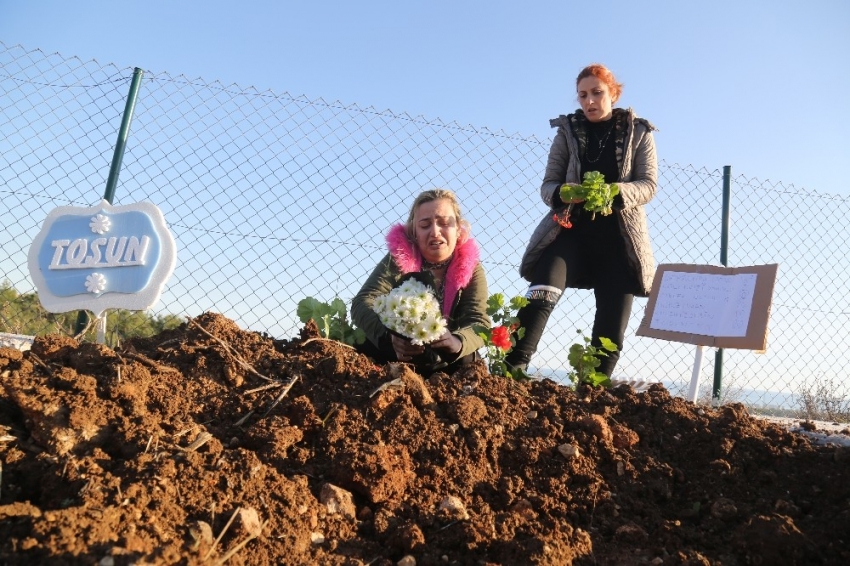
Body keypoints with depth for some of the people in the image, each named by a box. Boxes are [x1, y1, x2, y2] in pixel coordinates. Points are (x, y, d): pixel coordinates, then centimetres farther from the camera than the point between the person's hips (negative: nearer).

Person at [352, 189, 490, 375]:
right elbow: (362, 303, -26)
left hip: (447, 369, 2)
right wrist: (390, 336, -50)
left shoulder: (471, 269, -9)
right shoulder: (399, 260, -14)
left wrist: (457, 342, -49)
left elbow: (479, 322, -22)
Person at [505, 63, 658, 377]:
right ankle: (511, 370, -31)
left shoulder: (638, 133, 8)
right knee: (541, 294, -26)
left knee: (611, 326, -1)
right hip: (572, 231, -1)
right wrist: (563, 193, -22)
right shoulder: (568, 130, 9)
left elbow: (649, 185, -2)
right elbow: (547, 185, 3)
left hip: (618, 237, 1)